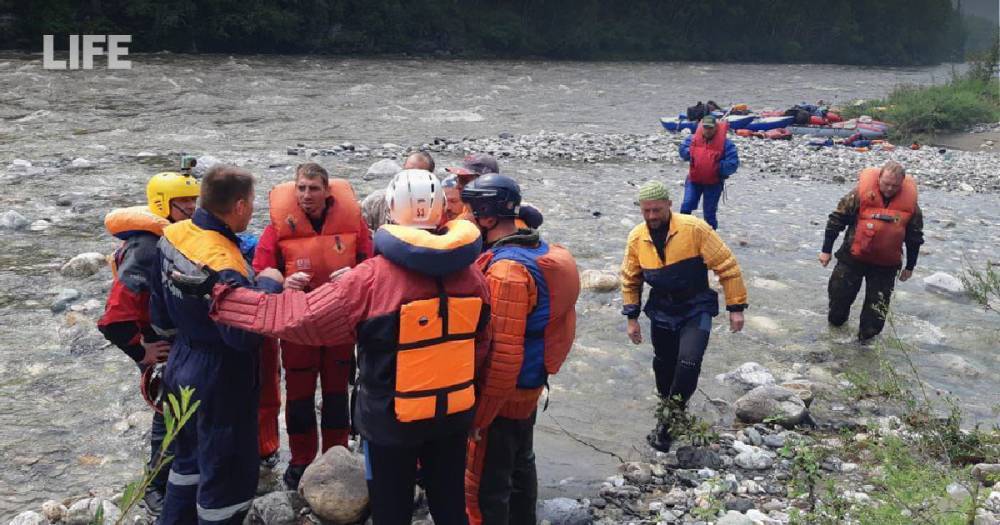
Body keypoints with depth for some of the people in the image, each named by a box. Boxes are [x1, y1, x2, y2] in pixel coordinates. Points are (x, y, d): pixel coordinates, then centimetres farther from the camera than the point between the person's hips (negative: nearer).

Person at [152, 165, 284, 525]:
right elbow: (245, 334, -31)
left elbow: (160, 309, 10)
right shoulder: (222, 262, -30)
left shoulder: (172, 235, -2)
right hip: (221, 383, -9)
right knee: (229, 475, 6)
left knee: (190, 456, 28)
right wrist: (268, 285, -20)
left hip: (182, 369, 9)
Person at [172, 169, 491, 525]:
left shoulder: (374, 276, -21)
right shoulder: (471, 273, -6)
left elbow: (301, 317, -20)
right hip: (455, 413, 4)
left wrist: (220, 296, -12)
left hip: (393, 417, -4)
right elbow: (480, 344, 5)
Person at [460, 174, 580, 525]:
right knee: (520, 464, 25)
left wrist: (478, 416, -21)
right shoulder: (542, 251, 2)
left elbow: (503, 355, -28)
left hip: (503, 394, -9)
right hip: (529, 387, 9)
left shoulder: (506, 270, -27)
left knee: (484, 485, 3)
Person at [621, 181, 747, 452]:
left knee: (688, 363, -20)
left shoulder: (695, 229, -20)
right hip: (661, 312, 4)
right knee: (664, 365, 16)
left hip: (696, 310, -4)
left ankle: (667, 421, -4)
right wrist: (632, 317, 8)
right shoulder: (636, 238, -6)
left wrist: (736, 308, -12)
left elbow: (727, 266, -14)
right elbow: (630, 280, 8)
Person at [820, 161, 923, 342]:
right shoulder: (862, 193, -14)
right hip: (853, 257, -1)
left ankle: (866, 337, 19)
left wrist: (910, 266, 10)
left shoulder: (909, 202, -6)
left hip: (886, 265, 1)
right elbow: (837, 219, -6)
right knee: (840, 293, 8)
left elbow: (915, 237, 6)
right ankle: (836, 322, 37)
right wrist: (826, 250, -5)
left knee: (877, 306, 2)